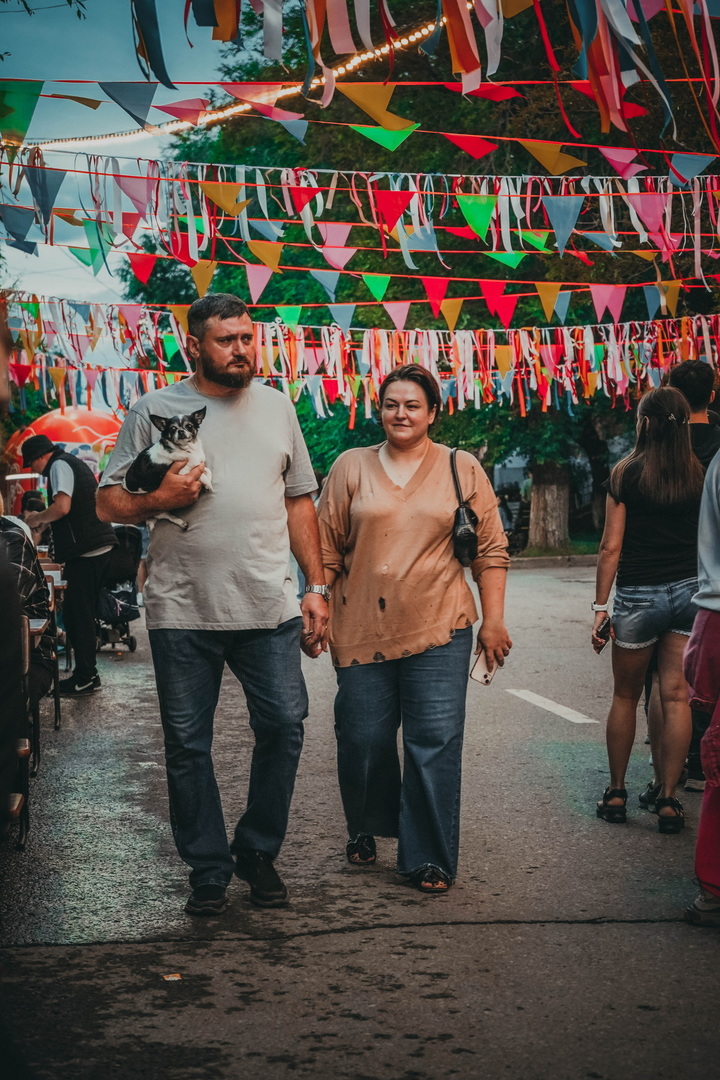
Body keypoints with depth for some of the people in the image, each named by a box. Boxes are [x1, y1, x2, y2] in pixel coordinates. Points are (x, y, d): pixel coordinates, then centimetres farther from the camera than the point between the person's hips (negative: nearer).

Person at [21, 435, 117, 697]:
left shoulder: (59, 466, -9)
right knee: (78, 614, 14)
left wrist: (37, 518, -5)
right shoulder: (75, 464, 21)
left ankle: (85, 678, 0)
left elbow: (62, 507, -22)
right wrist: (44, 520, 25)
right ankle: (87, 675, 18)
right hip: (101, 546, 10)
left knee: (78, 615, -4)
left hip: (86, 551, -10)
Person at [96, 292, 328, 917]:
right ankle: (208, 869, 18)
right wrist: (156, 502, -17)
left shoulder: (276, 407, 12)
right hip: (183, 610, -2)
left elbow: (300, 502, 15)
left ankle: (258, 852, 21)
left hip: (268, 607, 2)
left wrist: (316, 586, 9)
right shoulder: (156, 410, 2)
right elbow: (109, 501, 3)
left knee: (284, 726, 2)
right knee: (187, 745, 4)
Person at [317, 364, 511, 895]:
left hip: (439, 631, -1)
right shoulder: (351, 467, 8)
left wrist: (494, 621, 1)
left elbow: (491, 551, 7)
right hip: (363, 630, 1)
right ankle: (365, 828, 31)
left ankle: (430, 859, 5)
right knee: (362, 741, 5)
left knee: (435, 744, -4)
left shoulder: (462, 470, 6)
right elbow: (326, 549, 10)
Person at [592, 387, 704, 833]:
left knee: (626, 696, 13)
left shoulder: (626, 473, -5)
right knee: (677, 697, 3)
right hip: (691, 592, 2)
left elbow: (611, 547, -6)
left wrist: (600, 605, 1)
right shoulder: (702, 474, 1)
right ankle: (669, 800, 3)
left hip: (638, 595, -2)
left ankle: (617, 792, 19)